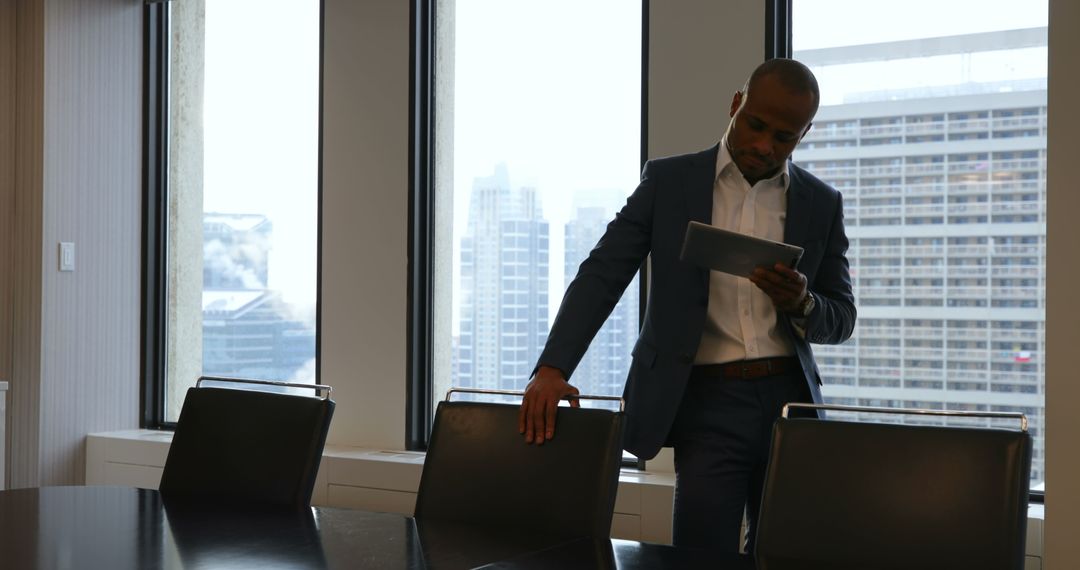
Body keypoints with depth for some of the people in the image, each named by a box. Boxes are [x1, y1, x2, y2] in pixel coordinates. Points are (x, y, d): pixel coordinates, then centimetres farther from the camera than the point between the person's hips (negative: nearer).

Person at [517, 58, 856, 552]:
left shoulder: (823, 204, 7)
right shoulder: (668, 180, 1)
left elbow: (842, 319, 10)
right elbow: (601, 276, -4)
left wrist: (802, 303, -14)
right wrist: (552, 369, -17)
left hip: (789, 400, 3)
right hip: (707, 401, -2)